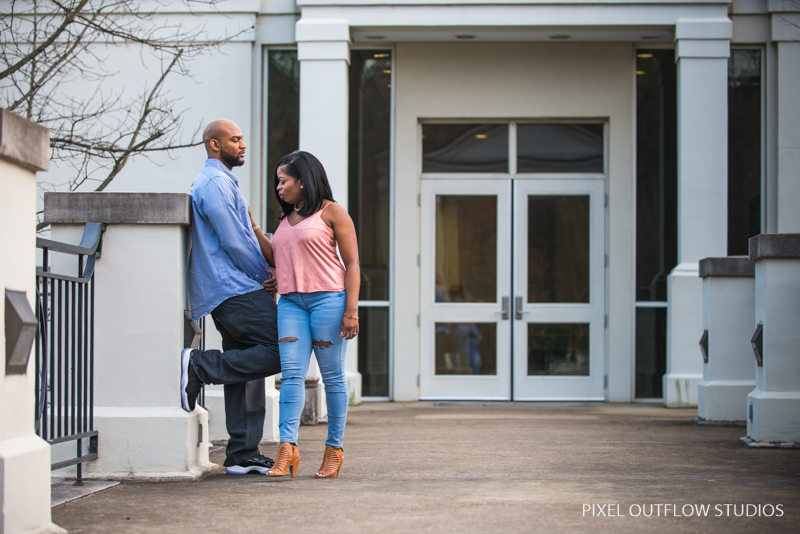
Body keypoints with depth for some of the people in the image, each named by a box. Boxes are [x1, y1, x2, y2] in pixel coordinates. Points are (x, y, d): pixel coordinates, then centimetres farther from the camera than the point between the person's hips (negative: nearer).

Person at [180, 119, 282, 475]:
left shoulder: (219, 182, 26)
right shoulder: (215, 182, -8)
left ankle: (243, 456, 6)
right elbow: (234, 242, -15)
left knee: (246, 371, 7)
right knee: (276, 353, -15)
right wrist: (267, 276, -3)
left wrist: (265, 276, 11)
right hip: (237, 290, -10)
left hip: (233, 294, 10)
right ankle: (199, 366, -12)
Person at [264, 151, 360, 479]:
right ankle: (287, 446, -17)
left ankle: (334, 448, 4)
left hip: (328, 298, -5)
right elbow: (276, 258, 28)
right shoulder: (286, 220, 21)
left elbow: (352, 262, -3)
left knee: (332, 375, -1)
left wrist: (351, 310, -12)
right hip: (291, 301, 5)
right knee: (292, 373, -8)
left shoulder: (331, 212, 2)